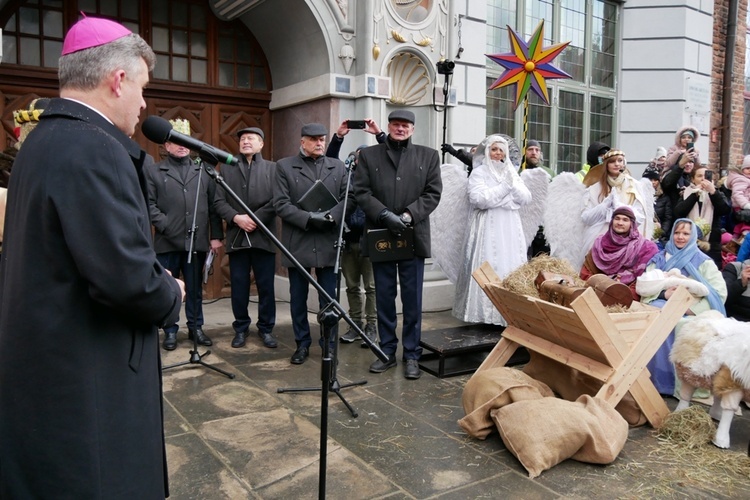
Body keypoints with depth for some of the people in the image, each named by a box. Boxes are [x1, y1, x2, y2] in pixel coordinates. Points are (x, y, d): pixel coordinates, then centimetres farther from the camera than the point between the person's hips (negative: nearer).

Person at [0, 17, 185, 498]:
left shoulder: (43, 139, 9)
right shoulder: (94, 149, -21)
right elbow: (126, 276, -28)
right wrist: (171, 296, -8)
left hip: (46, 368, 10)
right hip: (84, 383, -10)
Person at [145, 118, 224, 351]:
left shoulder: (203, 171, 10)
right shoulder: (153, 171, 6)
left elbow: (213, 205, 6)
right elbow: (149, 204, -1)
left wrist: (216, 235, 1)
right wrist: (164, 225, -13)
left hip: (197, 240, 1)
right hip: (167, 242, -1)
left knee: (195, 289, 10)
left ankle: (196, 327, 22)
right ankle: (170, 331, 18)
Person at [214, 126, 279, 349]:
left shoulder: (273, 168, 8)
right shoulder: (226, 168, 13)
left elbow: (277, 201, -4)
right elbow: (219, 202, 4)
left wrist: (255, 218, -13)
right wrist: (236, 218, -12)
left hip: (263, 236, -1)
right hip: (236, 236, 2)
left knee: (266, 286, 4)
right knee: (238, 286, 7)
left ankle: (266, 328, 16)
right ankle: (241, 328, 20)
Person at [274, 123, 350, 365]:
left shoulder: (338, 167, 11)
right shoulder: (284, 166, 3)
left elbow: (347, 199, 4)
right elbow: (281, 204, -6)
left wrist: (331, 217, -14)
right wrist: (308, 218, -16)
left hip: (328, 244, 1)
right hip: (297, 243, -1)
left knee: (329, 299, 6)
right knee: (298, 298, 9)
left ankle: (329, 345, 18)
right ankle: (302, 344, 22)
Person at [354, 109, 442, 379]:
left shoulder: (428, 156, 9)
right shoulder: (368, 155, 7)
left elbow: (433, 193, 1)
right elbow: (362, 192, -1)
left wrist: (409, 215, -13)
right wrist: (384, 214, -15)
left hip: (413, 237, 0)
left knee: (412, 299, 4)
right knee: (384, 298, 8)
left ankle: (412, 355, 15)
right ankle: (387, 352, 20)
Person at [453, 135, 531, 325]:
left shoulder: (512, 172, 17)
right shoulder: (479, 172, 1)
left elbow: (526, 198, 8)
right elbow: (480, 199, -13)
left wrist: (513, 185, -9)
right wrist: (505, 187, -10)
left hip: (511, 228, 5)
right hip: (489, 228, -5)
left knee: (512, 268, 3)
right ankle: (488, 312, -4)